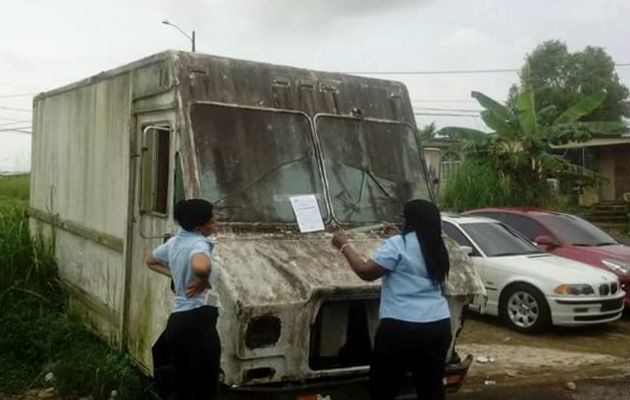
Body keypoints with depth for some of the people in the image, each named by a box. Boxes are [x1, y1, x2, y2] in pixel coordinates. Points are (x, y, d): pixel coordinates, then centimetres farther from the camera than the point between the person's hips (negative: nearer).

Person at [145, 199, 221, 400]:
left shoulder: (174, 242, 14)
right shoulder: (199, 242, -13)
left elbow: (150, 261, 33)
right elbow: (201, 267, -37)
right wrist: (204, 281, -15)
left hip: (175, 323, 9)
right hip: (197, 323, -9)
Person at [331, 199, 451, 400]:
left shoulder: (398, 244, -9)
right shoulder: (437, 249, 13)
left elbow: (366, 271, -11)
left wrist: (344, 246, 1)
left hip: (402, 328, -7)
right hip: (439, 325, 7)